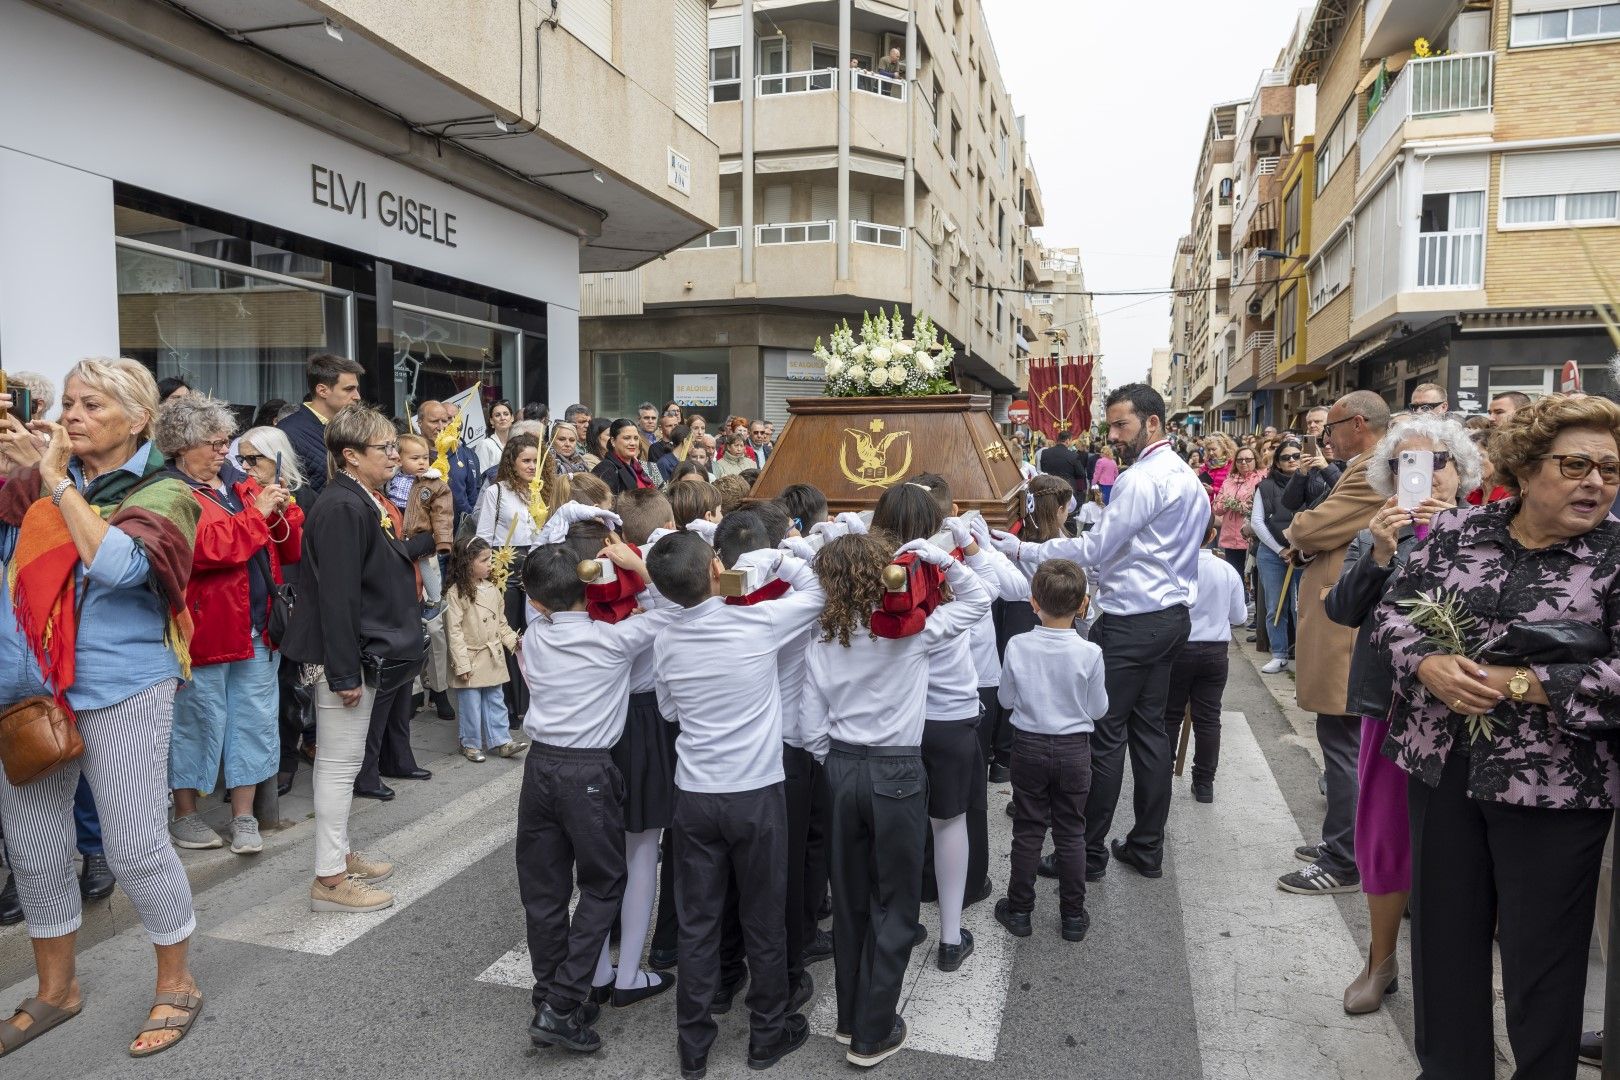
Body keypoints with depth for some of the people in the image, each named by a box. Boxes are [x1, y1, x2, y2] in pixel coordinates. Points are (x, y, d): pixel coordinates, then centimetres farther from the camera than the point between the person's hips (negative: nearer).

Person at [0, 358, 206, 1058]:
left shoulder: (162, 492, -5)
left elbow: (118, 565, -21)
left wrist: (58, 482, -14)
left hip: (120, 689, -5)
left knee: (133, 841, -1)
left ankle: (176, 985, 19)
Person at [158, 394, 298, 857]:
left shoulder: (240, 485, 13)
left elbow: (290, 549, 12)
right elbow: (204, 547, -23)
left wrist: (280, 512, -6)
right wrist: (255, 513, -18)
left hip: (257, 627, 6)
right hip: (202, 626, -6)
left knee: (254, 720, 10)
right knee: (197, 721, 7)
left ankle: (244, 816, 21)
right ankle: (184, 815, 24)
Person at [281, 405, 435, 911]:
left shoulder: (362, 502, 12)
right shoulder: (342, 508, -20)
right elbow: (337, 596, -25)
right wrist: (345, 674, -25)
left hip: (366, 652, 10)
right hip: (347, 657, -10)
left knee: (345, 760, 18)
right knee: (340, 762, -2)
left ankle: (340, 855, 31)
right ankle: (329, 880, 9)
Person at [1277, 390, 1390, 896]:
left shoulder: (1373, 473, -18)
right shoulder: (1368, 470, 16)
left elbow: (1308, 529, -21)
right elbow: (1331, 537, 19)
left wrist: (1298, 529, 1)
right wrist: (1309, 541, -1)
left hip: (1345, 631, -11)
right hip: (1346, 627, 11)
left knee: (1343, 746, -3)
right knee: (1346, 745, 18)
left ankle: (1343, 864, 5)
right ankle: (1343, 842, 31)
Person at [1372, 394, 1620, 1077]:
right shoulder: (1458, 530, 3)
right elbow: (1393, 611, 4)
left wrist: (1524, 684, -20)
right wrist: (1428, 664, -15)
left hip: (1553, 787, -3)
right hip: (1442, 768, 3)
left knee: (1541, 955, 10)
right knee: (1444, 933, 16)